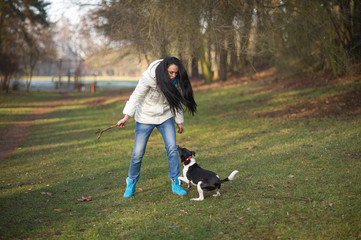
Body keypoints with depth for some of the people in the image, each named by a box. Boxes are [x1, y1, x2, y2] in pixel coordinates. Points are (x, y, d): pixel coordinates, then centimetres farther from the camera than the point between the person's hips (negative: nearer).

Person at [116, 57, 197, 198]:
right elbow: (136, 96, -20)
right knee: (138, 153, -1)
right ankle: (131, 183, 21)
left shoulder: (176, 80, -9)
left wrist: (179, 121, 11)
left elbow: (176, 100, 5)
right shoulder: (148, 77, -24)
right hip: (146, 117, -3)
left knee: (172, 148, -10)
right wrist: (127, 116, -29)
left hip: (165, 117, 3)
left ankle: (176, 184, 1)